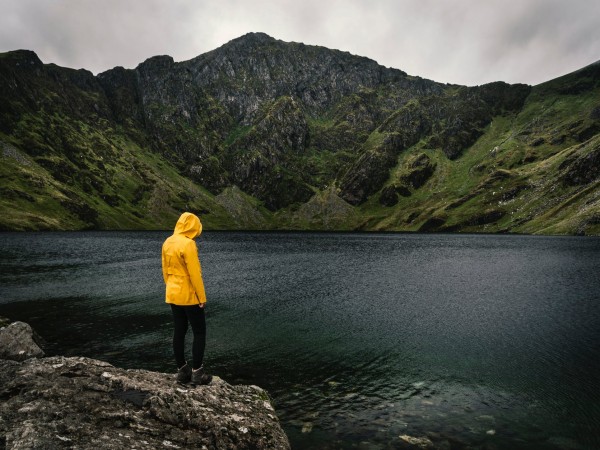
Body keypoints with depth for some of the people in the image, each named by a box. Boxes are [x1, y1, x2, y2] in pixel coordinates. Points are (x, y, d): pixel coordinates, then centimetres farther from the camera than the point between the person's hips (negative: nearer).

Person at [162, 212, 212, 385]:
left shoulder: (167, 242, 6)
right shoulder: (188, 244, -19)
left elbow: (165, 270, 12)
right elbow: (194, 274, -20)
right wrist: (202, 297, -13)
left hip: (173, 295, 8)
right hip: (189, 296, -8)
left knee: (179, 332, 13)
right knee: (200, 332, 3)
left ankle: (182, 370, 21)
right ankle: (196, 372, 6)